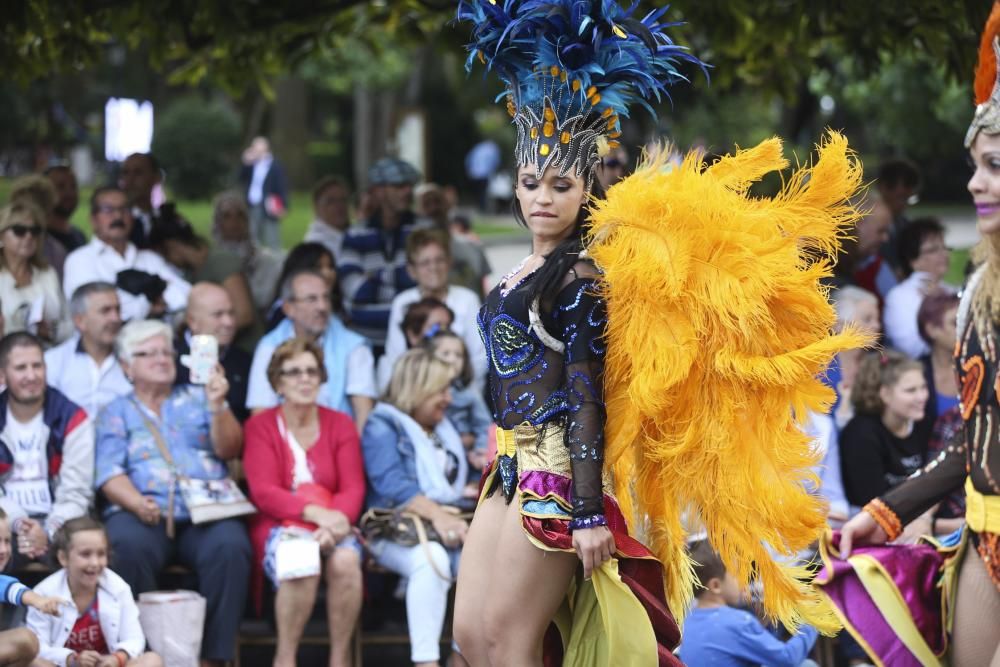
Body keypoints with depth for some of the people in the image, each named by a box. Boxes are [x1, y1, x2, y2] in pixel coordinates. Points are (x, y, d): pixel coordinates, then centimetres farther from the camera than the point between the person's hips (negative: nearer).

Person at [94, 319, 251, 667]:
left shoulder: (198, 398, 24)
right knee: (127, 546, -36)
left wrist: (217, 406, -8)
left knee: (230, 546, -33)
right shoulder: (116, 413, 19)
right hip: (142, 514, -1)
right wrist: (137, 503, -16)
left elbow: (228, 450, 10)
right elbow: (109, 475, 4)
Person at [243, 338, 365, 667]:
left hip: (331, 525, 2)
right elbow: (263, 492, -8)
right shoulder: (260, 426, 5)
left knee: (345, 560, -33)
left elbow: (353, 488, 1)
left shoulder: (340, 424, 12)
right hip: (277, 526, -2)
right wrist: (315, 512, -25)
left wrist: (336, 519, -23)